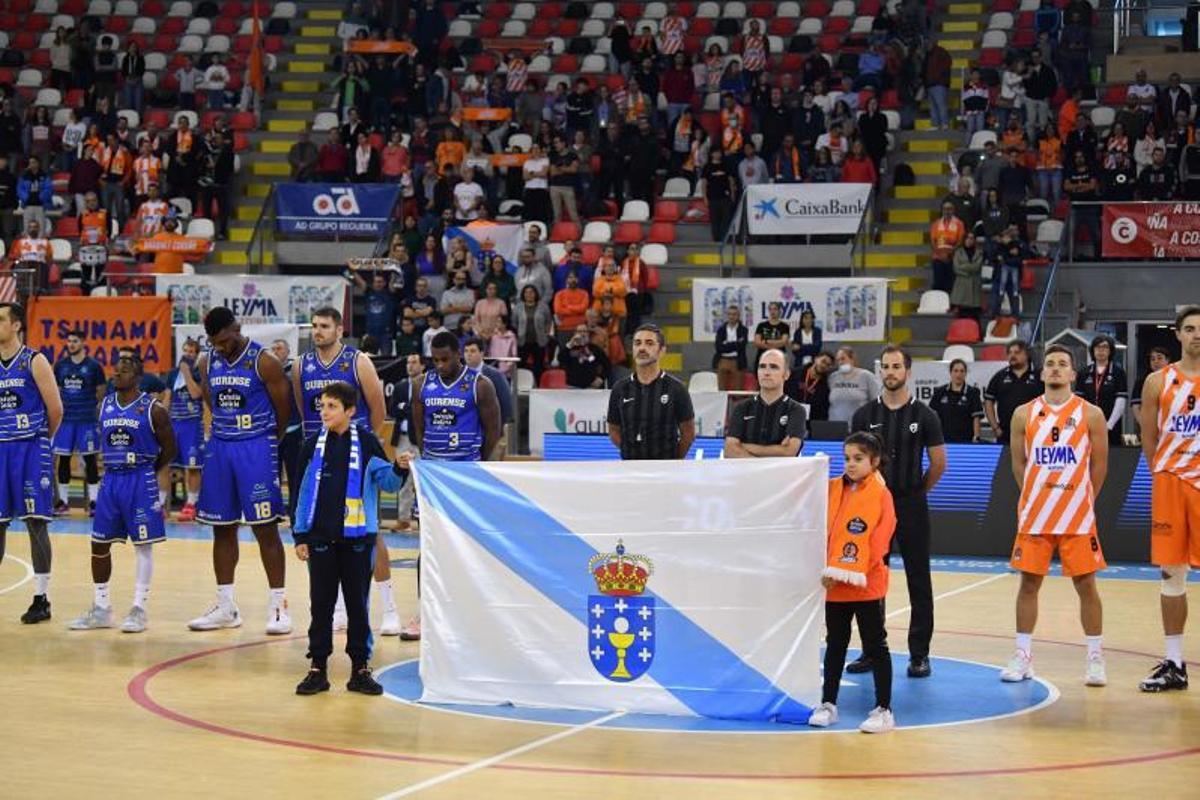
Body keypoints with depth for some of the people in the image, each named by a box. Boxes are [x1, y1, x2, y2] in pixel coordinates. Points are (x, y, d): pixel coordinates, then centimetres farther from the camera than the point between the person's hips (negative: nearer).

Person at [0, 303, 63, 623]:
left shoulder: (34, 362, -7)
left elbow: (56, 409, -6)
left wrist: (41, 439, 5)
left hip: (31, 452, -5)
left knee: (35, 522, -2)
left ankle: (42, 598, 3)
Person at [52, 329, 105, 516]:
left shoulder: (93, 365, -3)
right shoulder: (60, 365, 6)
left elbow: (100, 393, 4)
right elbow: (55, 390, 14)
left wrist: (86, 405, 1)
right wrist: (60, 406, 3)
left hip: (87, 419, -3)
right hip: (65, 418, 3)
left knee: (90, 459, -1)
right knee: (63, 458, 5)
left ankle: (93, 500, 3)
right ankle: (63, 500, 13)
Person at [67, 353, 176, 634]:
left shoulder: (152, 409, -8)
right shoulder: (105, 406, 8)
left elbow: (169, 450, -2)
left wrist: (144, 471, 4)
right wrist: (114, 468, 9)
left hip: (140, 482, -6)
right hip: (110, 479, 6)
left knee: (142, 544, -1)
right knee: (99, 544, 6)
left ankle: (139, 609, 4)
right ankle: (101, 609, 16)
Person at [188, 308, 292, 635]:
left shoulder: (264, 362, -11)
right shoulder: (207, 362, 5)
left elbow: (284, 411, -4)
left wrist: (268, 445, 5)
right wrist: (225, 432, 14)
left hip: (256, 448, -5)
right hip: (220, 448, 5)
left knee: (265, 528, -4)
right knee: (222, 528, 8)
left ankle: (278, 605, 1)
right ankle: (225, 607, 16)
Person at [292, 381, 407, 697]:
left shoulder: (366, 443, -2)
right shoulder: (313, 445, 3)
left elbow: (387, 482, 0)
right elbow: (302, 491, 5)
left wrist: (398, 468, -23)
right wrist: (300, 536, 3)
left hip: (358, 537, -1)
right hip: (320, 537, 1)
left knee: (358, 603, 6)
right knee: (321, 604, 6)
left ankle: (360, 667, 13)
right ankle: (318, 668, 13)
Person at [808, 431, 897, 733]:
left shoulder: (880, 495, -9)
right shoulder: (833, 489, 6)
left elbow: (878, 542, -13)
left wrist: (848, 572, -15)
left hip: (866, 585, -5)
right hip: (834, 584, 5)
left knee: (875, 646, 2)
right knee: (835, 644, 14)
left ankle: (883, 710, 7)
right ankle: (828, 704, 22)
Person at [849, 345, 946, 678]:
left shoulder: (924, 416, -1)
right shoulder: (865, 415, 4)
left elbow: (939, 463, 3)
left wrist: (916, 490, 8)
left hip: (911, 506, -2)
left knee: (918, 582, 1)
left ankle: (919, 655, 6)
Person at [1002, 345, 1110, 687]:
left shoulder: (1091, 414, 0)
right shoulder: (1024, 414, 4)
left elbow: (1099, 465, 4)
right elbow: (1019, 463, 10)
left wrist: (1080, 501, 6)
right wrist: (1038, 498, 8)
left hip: (1078, 517, -2)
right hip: (1034, 515, 2)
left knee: (1085, 584, 1)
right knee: (1029, 582, 4)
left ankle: (1095, 659, 10)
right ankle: (1023, 656, 12)